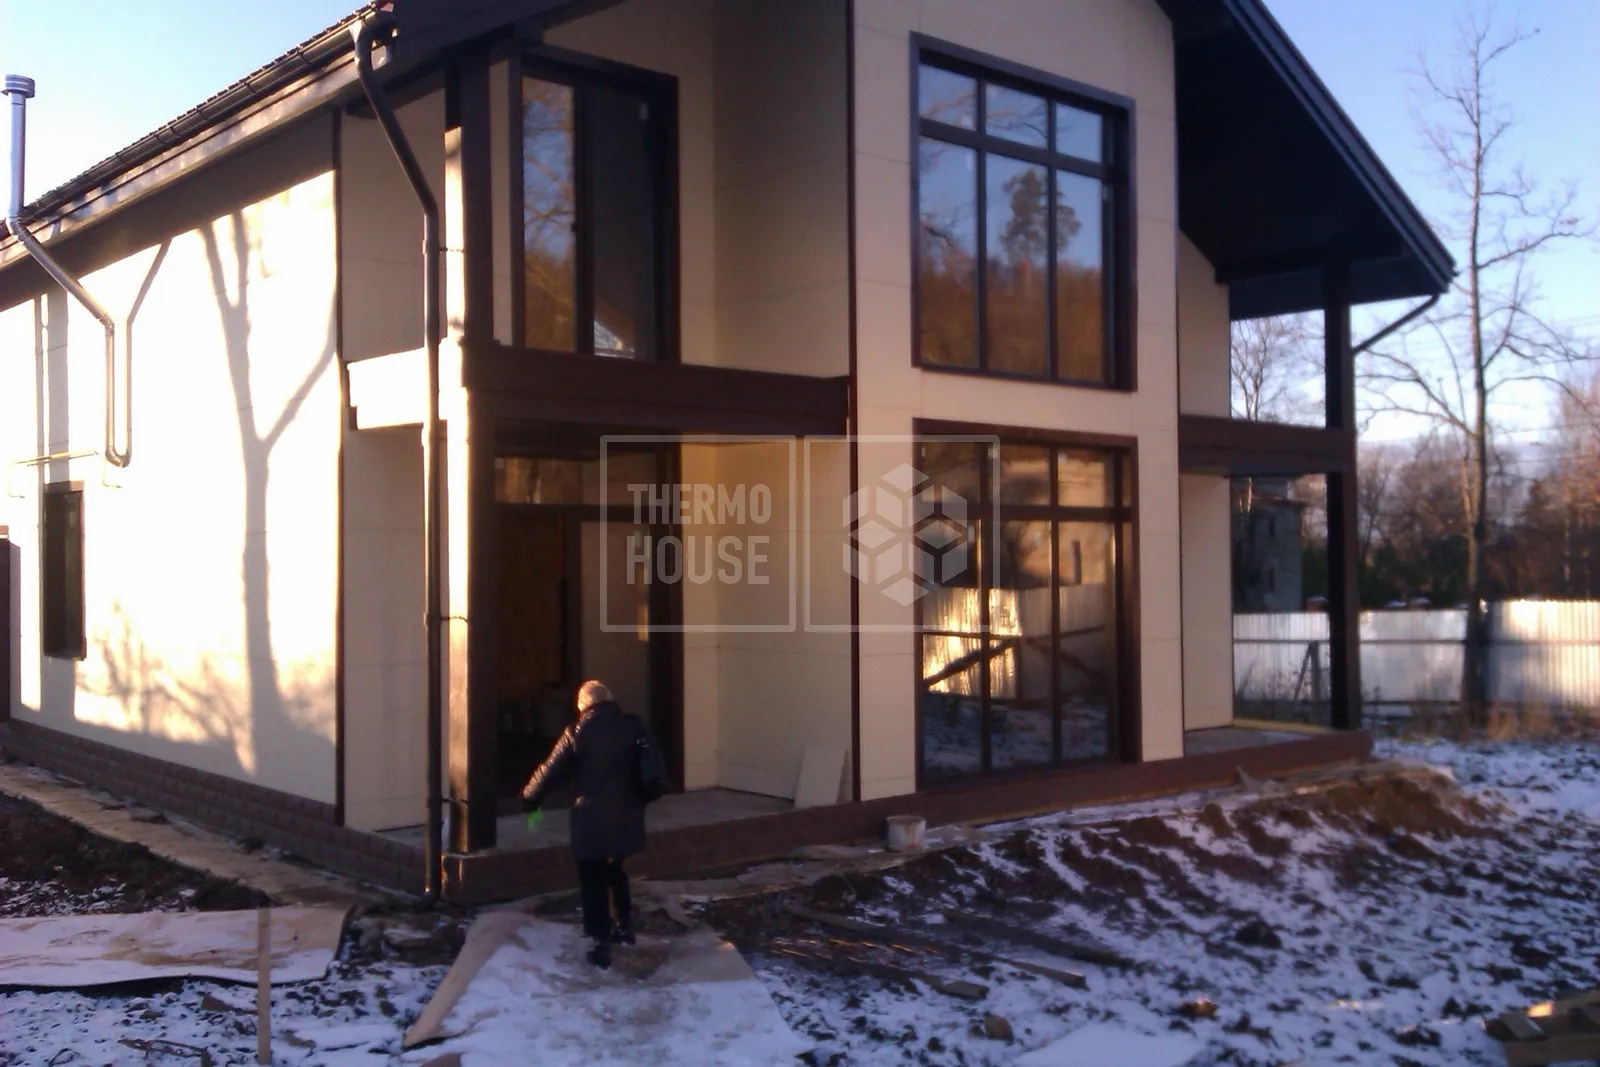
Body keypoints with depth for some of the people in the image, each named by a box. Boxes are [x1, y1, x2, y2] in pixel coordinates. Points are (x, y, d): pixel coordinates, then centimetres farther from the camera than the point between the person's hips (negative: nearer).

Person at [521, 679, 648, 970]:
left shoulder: (577, 733, -9)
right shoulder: (634, 727, 1)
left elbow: (550, 770, -2)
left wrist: (529, 799, 13)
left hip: (592, 821, -5)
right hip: (627, 818, 5)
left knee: (593, 882, 5)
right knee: (615, 870, 25)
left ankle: (602, 946, 4)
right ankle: (625, 927, 33)